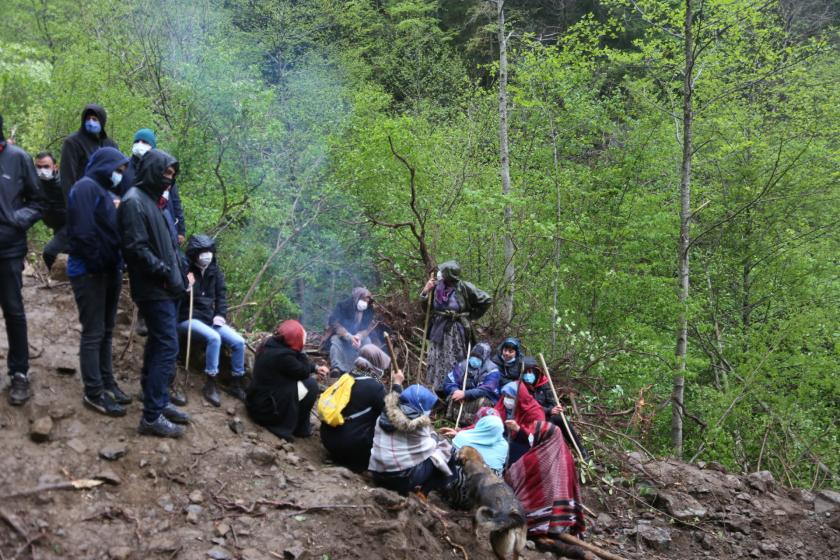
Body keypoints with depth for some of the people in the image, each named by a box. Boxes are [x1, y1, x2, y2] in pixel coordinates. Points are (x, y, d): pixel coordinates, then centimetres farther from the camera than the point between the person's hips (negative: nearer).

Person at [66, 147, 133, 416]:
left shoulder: (107, 190, 16)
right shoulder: (86, 188, -13)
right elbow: (83, 232, -22)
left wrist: (115, 264, 8)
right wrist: (98, 263, -15)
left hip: (110, 269, 9)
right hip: (89, 271, -9)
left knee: (106, 331, 15)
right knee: (93, 333, -4)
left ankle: (107, 383, 25)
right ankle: (94, 393, 2)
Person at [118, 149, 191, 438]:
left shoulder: (151, 199, 16)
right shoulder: (134, 201, -14)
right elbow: (136, 248, -21)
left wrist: (176, 271, 9)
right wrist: (167, 273, -17)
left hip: (164, 287, 10)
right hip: (154, 290, -10)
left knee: (158, 345, 14)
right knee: (167, 348, -10)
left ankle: (159, 402, 24)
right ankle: (152, 415, -5)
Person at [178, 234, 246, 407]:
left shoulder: (215, 271, 7)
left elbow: (221, 294, 12)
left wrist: (220, 315, -3)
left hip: (209, 318, 6)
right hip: (188, 318, -6)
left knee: (239, 341, -11)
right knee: (214, 338, -33)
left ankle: (237, 384, 4)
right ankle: (210, 385, -23)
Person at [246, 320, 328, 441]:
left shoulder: (271, 344, 3)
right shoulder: (282, 355, -26)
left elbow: (297, 364, 18)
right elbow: (303, 372, -12)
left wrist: (315, 368, 17)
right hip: (266, 408, -10)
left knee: (300, 382, 21)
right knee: (311, 384, -9)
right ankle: (300, 428, 3)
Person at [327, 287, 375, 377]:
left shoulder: (369, 310, -7)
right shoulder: (343, 305, -16)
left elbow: (369, 327, -8)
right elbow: (334, 322, -22)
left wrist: (359, 336, -31)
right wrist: (349, 336, -33)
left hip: (358, 336, 3)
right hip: (341, 335, -3)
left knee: (367, 341, -27)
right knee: (335, 340, -34)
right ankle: (337, 368, -47)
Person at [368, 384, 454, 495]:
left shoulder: (385, 416, 7)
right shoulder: (416, 423, -10)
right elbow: (427, 449, -5)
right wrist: (433, 437, 16)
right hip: (405, 477, -7)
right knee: (445, 446, 6)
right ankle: (423, 491, 3)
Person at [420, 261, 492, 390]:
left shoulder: (464, 288, -11)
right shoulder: (437, 287, -1)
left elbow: (486, 300, -4)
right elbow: (426, 308, 8)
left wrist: (471, 316, 0)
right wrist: (425, 292, -6)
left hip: (456, 332, -4)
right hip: (438, 331, 4)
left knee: (454, 365, 1)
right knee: (436, 364, 6)